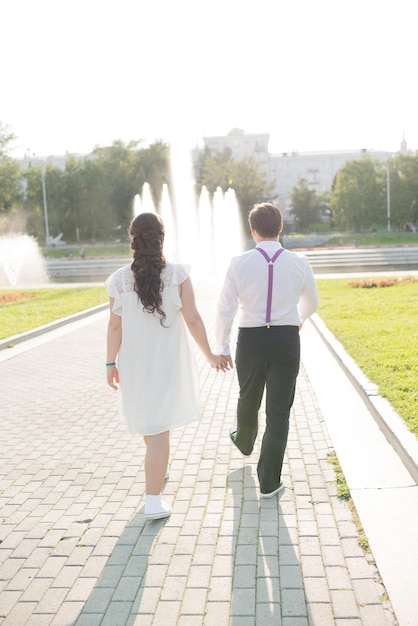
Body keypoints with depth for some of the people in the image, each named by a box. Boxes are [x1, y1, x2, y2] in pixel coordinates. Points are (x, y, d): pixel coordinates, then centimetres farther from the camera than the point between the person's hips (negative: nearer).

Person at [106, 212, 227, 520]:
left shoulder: (120, 279, -7)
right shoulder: (178, 274, -11)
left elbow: (115, 325, -5)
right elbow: (192, 319, -11)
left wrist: (111, 363, 5)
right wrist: (210, 354, 0)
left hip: (135, 362, 3)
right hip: (168, 362, -2)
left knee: (147, 417, 24)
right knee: (160, 428, 1)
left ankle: (157, 471, 46)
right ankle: (153, 500, 0)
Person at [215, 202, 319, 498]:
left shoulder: (239, 263, -9)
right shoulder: (299, 263, -4)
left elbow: (225, 309, -6)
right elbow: (312, 301, 14)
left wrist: (222, 346, 7)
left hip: (250, 340, 1)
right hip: (287, 340, 0)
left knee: (248, 398, 26)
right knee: (279, 412, 6)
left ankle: (244, 440, 56)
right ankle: (269, 482, 12)